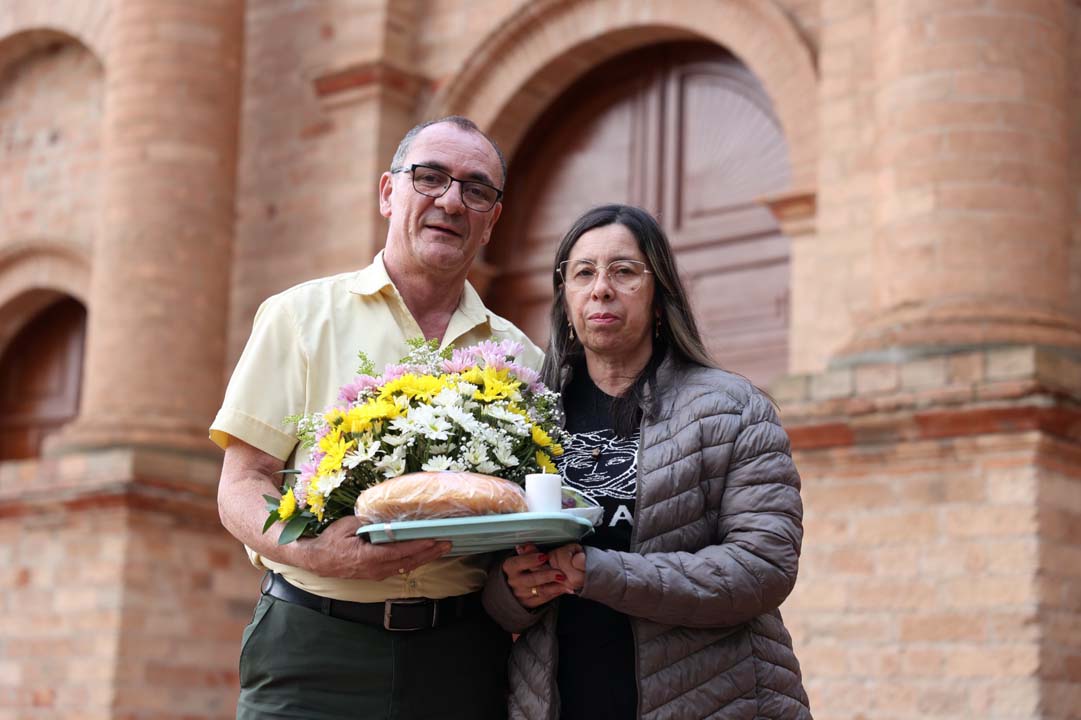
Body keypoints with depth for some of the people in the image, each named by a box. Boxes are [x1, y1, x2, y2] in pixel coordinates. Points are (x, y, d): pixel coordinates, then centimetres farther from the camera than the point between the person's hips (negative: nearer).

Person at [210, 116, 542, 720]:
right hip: (314, 652, -2)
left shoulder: (520, 357, 12)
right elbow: (242, 489, -1)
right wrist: (313, 550, -21)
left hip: (461, 660, 2)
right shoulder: (303, 316, 5)